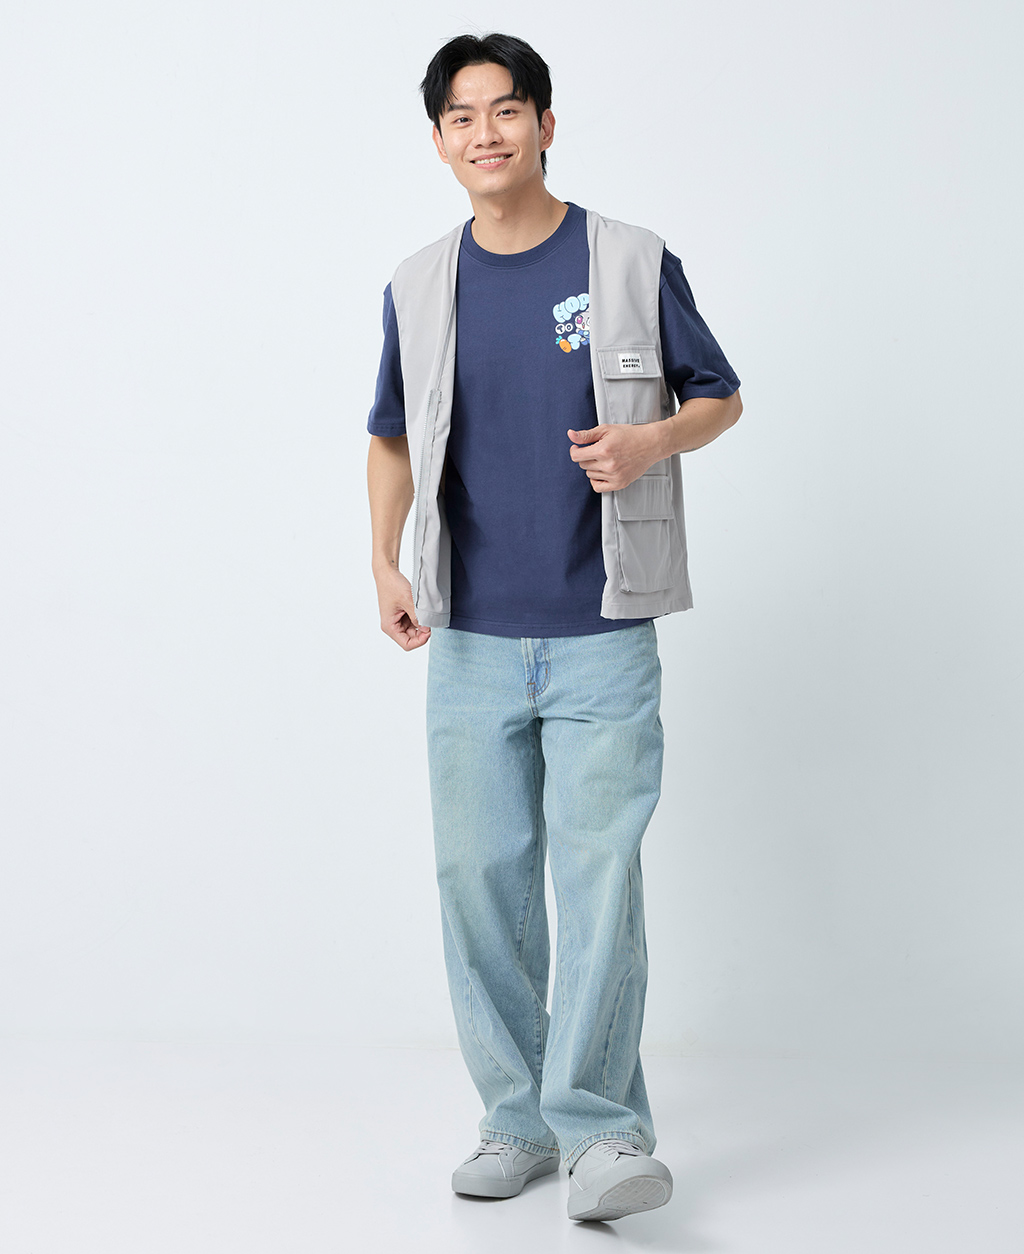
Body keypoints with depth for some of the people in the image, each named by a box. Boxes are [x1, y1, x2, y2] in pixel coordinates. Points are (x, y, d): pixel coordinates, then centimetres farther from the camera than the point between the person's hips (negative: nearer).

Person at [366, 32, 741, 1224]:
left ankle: (599, 1124, 1)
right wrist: (385, 561, 2)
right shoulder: (419, 287, 8)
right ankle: (516, 1115, 18)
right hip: (469, 639, 3)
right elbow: (392, 439, 18)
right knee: (480, 874, 5)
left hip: (601, 636, -3)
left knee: (598, 869, -8)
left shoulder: (635, 263, 0)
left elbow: (719, 397, 8)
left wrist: (651, 442, -14)